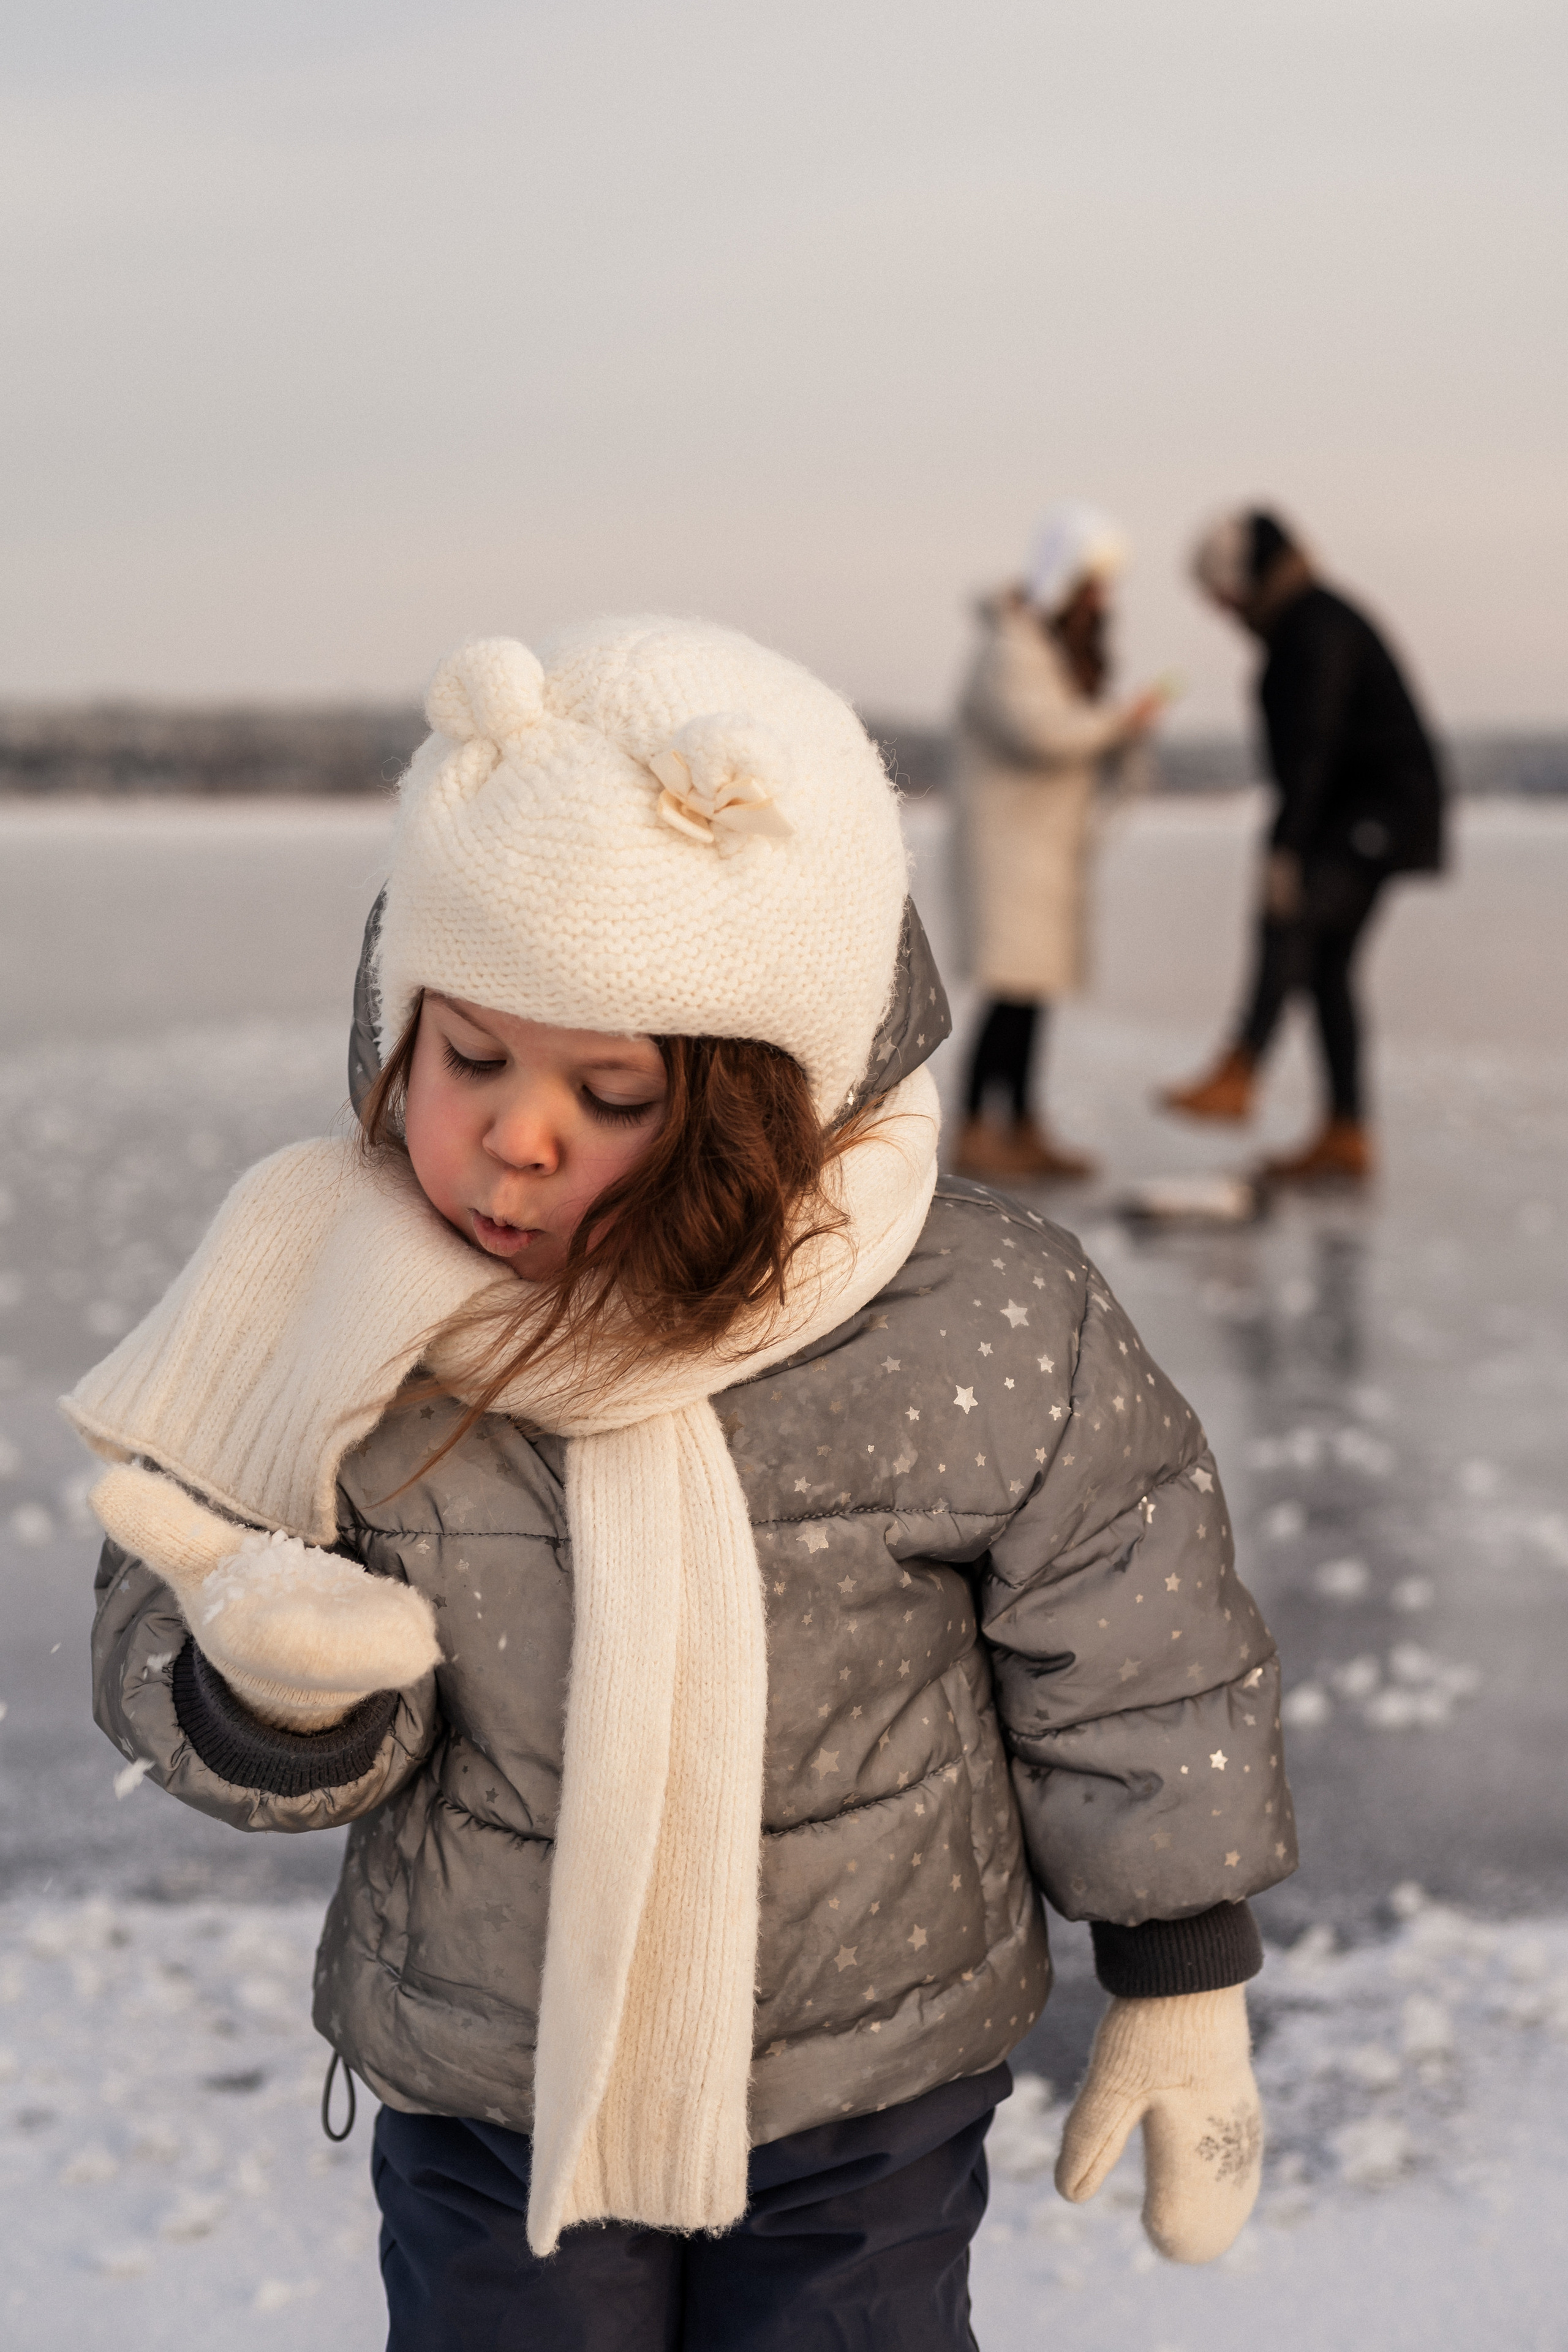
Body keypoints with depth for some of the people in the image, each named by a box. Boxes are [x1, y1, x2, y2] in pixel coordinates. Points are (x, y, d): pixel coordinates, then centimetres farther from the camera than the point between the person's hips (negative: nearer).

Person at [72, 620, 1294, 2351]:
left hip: (875, 2097, -1)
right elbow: (167, 1668, -8)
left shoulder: (992, 1331, -21)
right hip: (480, 2089, 2)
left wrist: (1182, 1998, 3)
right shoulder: (336, 1314, -18)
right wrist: (268, 1684, -31)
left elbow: (1135, 1686, -7)